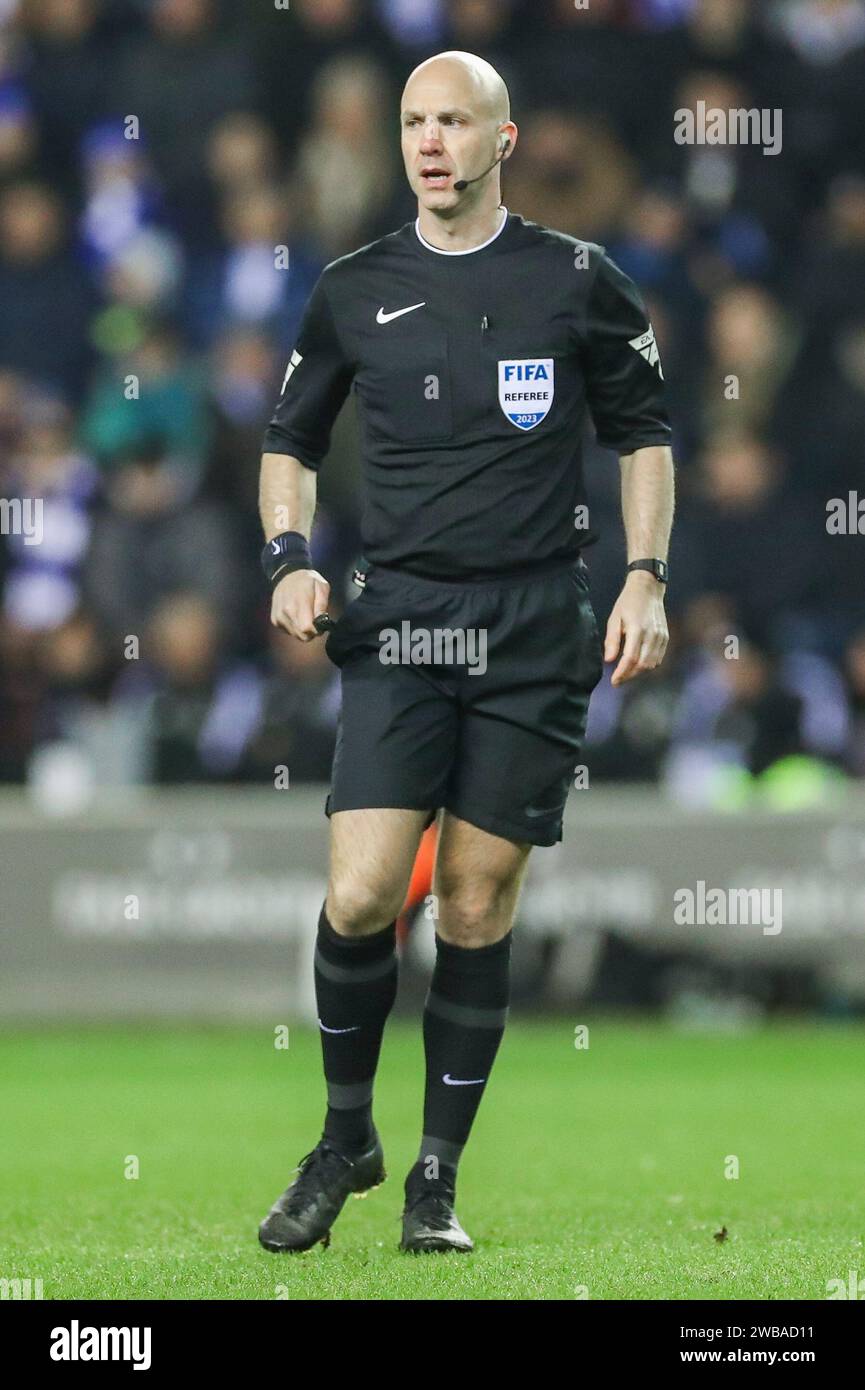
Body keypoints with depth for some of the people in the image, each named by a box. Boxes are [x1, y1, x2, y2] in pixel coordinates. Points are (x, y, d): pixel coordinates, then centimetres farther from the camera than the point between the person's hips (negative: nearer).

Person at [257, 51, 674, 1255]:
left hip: (537, 633, -1)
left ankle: (437, 1178, 12)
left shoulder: (578, 282, 2)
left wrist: (646, 578, 1)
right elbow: (291, 441, 18)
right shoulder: (355, 291, 6)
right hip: (399, 624, 1)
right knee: (360, 896, -12)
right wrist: (290, 557, 2)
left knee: (478, 911, 1)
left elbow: (644, 434, 12)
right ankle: (346, 1141, 10)